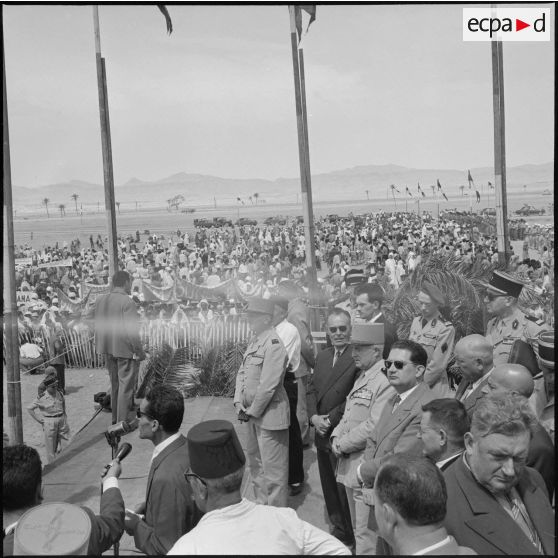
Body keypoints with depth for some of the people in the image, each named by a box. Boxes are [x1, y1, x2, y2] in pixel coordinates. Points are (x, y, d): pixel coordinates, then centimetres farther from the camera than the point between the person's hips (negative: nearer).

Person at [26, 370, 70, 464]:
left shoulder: (59, 394, 2)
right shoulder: (42, 398, -11)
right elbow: (29, 408, -4)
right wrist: (38, 420, -6)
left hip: (62, 421, 4)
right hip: (49, 423, -4)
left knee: (66, 445, 7)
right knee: (51, 447, 5)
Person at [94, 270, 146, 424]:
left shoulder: (100, 300, 4)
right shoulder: (127, 302, -19)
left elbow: (98, 326, 7)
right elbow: (131, 330, -21)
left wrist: (101, 346, 14)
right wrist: (139, 352, -13)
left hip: (108, 350, 7)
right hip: (126, 350, -7)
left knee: (114, 385, 20)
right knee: (125, 387, 4)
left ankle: (115, 420, 33)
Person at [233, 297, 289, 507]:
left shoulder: (274, 344, -20)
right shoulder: (254, 342, 8)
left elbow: (268, 385, -23)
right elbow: (242, 373, 11)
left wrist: (253, 411, -14)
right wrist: (239, 403, -1)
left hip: (269, 415, -9)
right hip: (252, 413, 9)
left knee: (273, 468, 4)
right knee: (255, 462, 23)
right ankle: (260, 504, 41)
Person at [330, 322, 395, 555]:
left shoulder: (385, 382, -19)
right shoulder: (361, 376, 12)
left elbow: (373, 427, -24)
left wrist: (343, 444, -14)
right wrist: (337, 436, 2)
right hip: (349, 464, 9)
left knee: (366, 532, 1)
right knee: (356, 527, 23)